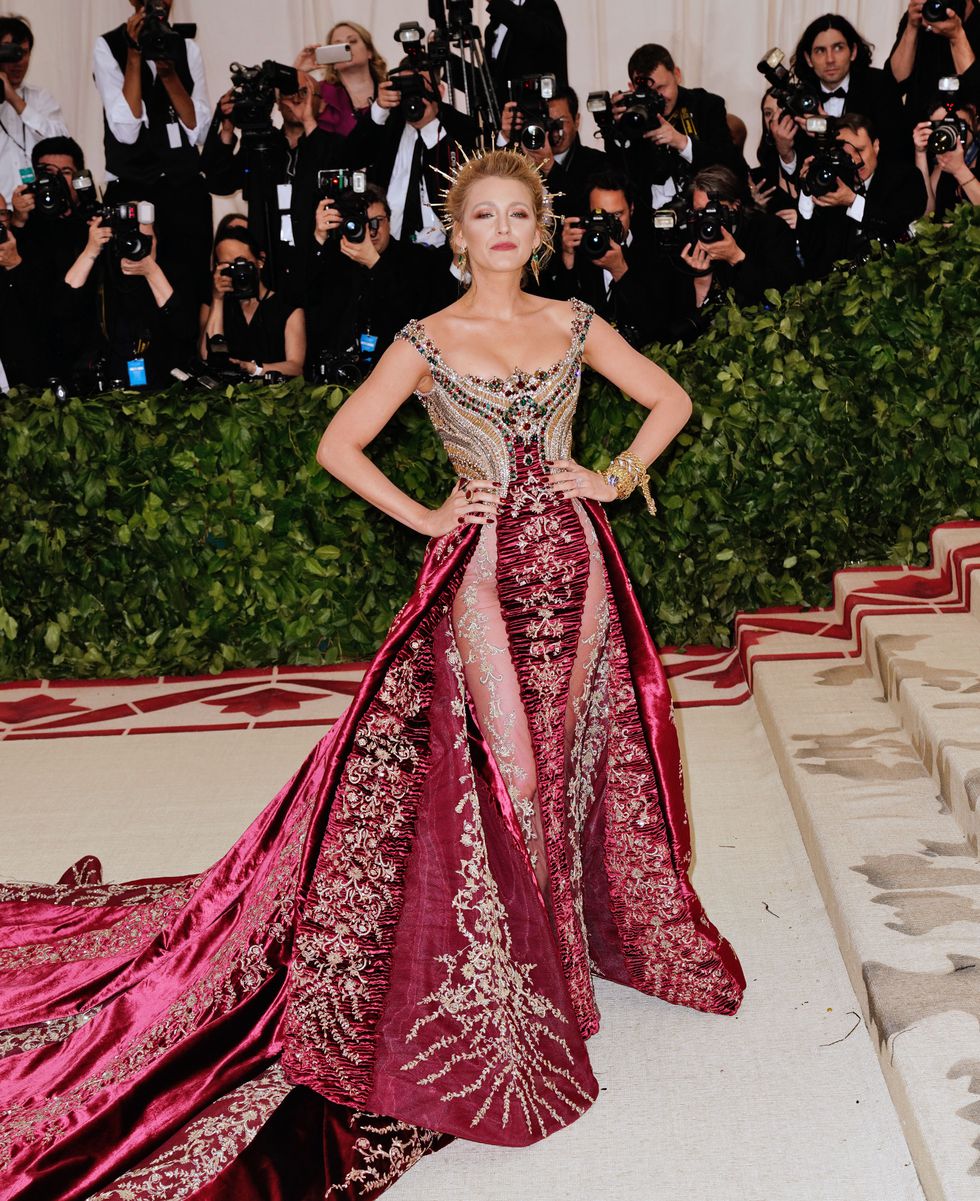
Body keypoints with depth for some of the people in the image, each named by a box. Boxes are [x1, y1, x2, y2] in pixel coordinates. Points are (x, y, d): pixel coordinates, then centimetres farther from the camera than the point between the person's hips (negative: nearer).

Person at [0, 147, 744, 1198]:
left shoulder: (573, 324, 8)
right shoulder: (427, 342, 0)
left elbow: (670, 398, 17)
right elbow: (339, 445, 2)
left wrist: (619, 478, 5)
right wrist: (426, 516, -3)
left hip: (574, 564, 4)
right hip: (483, 575, -3)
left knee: (569, 754, 11)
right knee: (491, 770, -3)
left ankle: (580, 931, 34)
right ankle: (496, 1008, 11)